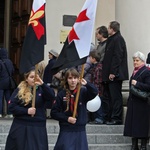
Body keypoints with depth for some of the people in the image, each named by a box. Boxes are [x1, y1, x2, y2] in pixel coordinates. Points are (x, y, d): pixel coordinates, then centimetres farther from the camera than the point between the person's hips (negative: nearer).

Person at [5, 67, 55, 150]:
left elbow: (52, 97, -18)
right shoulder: (19, 90, 3)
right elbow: (11, 106, -4)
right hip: (20, 127, 1)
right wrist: (26, 111, -14)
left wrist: (42, 84, -30)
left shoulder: (41, 89, 2)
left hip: (38, 127, 0)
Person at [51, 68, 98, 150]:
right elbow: (54, 113, 1)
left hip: (80, 131, 1)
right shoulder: (61, 94, -1)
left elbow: (95, 92, -21)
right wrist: (67, 118, -10)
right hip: (66, 131, -1)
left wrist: (86, 84, -36)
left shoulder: (83, 92, 0)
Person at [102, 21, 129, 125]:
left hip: (115, 74, -10)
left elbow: (117, 57, -19)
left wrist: (113, 72, -21)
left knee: (115, 96, -7)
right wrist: (106, 73, 17)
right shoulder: (112, 39, 18)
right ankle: (109, 117, 18)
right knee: (109, 96, 12)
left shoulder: (118, 39, -11)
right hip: (109, 74, 10)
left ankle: (116, 118, -4)